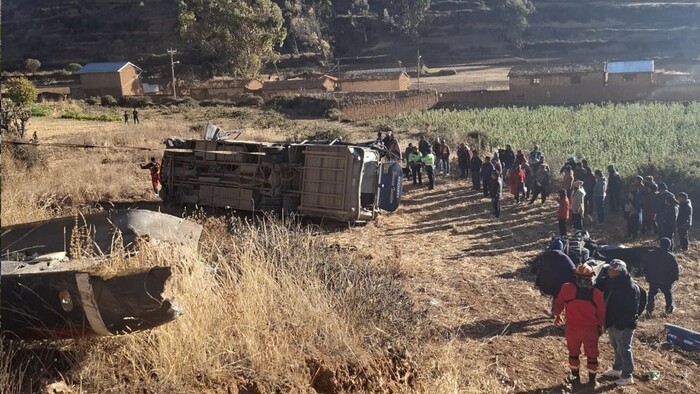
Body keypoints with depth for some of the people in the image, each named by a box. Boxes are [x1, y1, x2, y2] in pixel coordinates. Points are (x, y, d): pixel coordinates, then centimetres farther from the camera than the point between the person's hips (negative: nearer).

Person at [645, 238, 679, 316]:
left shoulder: (652, 254, -2)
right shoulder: (671, 257, -12)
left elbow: (646, 266, 4)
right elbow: (675, 269, -10)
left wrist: (647, 276, 14)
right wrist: (674, 279, 4)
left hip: (653, 280, 2)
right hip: (666, 281, -2)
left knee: (651, 295, 9)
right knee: (668, 294, 20)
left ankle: (649, 311, 0)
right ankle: (669, 309, 32)